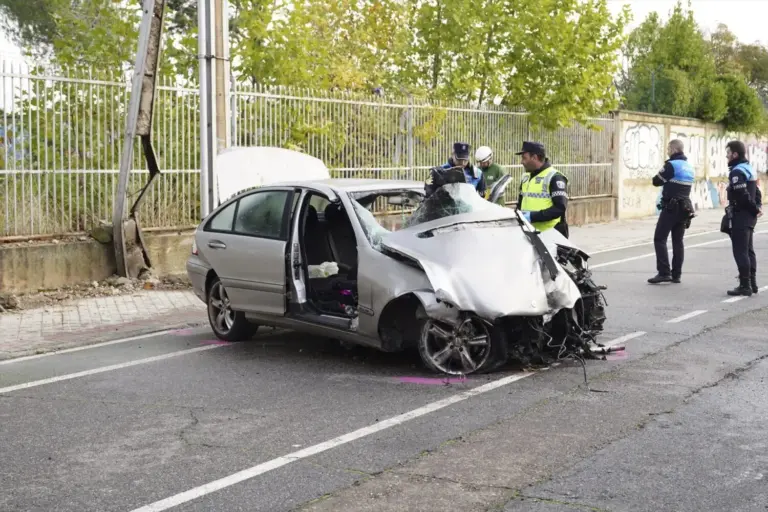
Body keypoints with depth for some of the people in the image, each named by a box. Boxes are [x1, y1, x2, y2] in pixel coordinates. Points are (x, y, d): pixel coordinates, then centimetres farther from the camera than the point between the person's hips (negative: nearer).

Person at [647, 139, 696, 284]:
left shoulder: (672, 165, -12)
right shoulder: (690, 167, 14)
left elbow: (656, 181, -7)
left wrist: (664, 179, 11)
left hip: (671, 207, -8)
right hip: (684, 207, 8)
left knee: (659, 239, -4)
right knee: (678, 241, 10)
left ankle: (664, 272, -12)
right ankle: (676, 274, 9)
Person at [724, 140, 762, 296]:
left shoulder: (737, 172, -16)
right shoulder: (749, 168, 16)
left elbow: (742, 196, -22)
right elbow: (756, 191, 17)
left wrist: (755, 209, -11)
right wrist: (758, 207, 7)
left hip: (740, 216, -10)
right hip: (749, 216, 10)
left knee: (740, 251, -7)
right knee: (748, 250, 15)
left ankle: (745, 286, -6)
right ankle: (752, 283, 21)